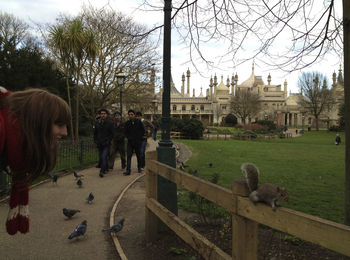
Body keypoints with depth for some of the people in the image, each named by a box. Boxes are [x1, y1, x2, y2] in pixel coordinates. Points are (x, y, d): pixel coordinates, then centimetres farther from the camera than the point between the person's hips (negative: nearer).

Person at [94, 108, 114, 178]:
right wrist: (95, 140, 7)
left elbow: (112, 133, -1)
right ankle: (106, 168, 28)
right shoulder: (97, 122, 9)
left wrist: (108, 141, -11)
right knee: (101, 157, 9)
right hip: (99, 144, 5)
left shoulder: (110, 123, -2)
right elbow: (95, 133, 18)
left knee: (104, 156, -17)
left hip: (106, 144, -5)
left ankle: (102, 171, -18)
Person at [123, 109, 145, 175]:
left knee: (138, 155, 10)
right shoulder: (127, 123, 4)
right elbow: (125, 132, 11)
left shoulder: (139, 122, -1)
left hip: (137, 142, -1)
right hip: (130, 142, 1)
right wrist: (129, 138, -2)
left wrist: (138, 138, -4)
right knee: (128, 156, -8)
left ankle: (139, 168, 28)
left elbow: (143, 131, 3)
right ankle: (128, 170, -9)